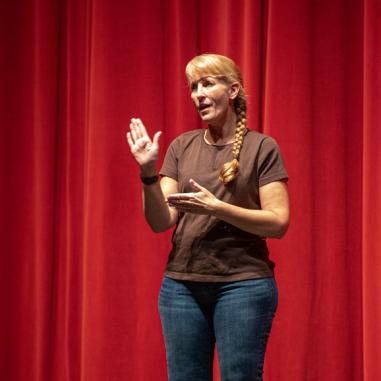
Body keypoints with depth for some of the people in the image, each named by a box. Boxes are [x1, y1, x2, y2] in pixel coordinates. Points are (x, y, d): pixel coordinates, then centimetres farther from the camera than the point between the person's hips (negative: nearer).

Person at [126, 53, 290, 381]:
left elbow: (278, 223, -9)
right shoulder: (182, 147, 7)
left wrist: (216, 207, -18)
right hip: (182, 284, 4)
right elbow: (161, 222, 3)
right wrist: (148, 173, -13)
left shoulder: (262, 147, -2)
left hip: (243, 283, -3)